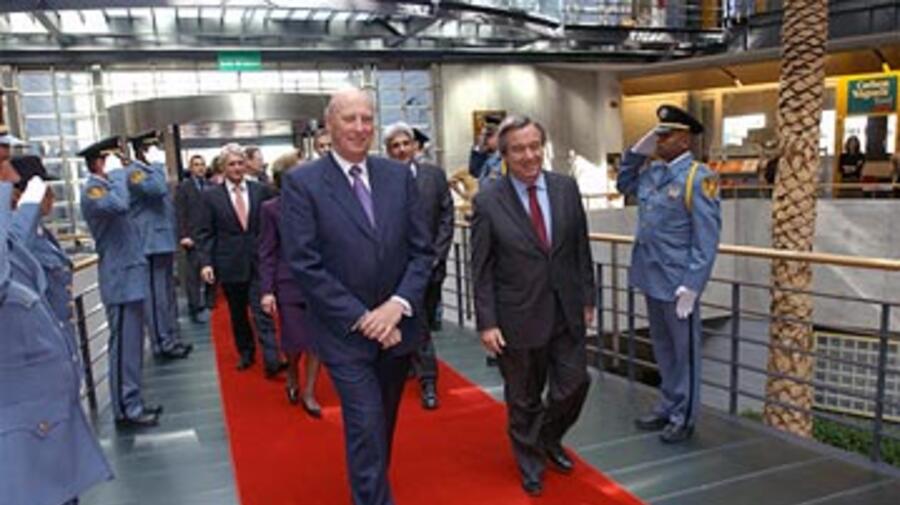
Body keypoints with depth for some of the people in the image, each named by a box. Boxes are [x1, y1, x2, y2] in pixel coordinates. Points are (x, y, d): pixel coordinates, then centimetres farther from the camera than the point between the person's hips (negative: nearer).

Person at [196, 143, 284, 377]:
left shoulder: (261, 190, 2)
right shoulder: (211, 195, 1)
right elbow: (204, 233, 0)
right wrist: (205, 262, -8)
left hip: (259, 262, -1)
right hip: (230, 265, 1)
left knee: (262, 311, -7)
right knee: (238, 313, 14)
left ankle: (272, 360, -9)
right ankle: (246, 353, 30)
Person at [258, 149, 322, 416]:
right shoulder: (271, 209, -3)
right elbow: (267, 253, -2)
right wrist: (267, 291, -7)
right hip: (289, 284, -2)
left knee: (317, 341, 4)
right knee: (295, 341, 5)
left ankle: (309, 393, 21)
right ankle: (292, 376, 38)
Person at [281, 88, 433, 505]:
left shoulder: (399, 175, 2)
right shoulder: (301, 183, -9)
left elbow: (422, 249, 2)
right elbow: (304, 264, -14)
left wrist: (399, 304, -13)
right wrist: (362, 318, -16)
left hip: (397, 326, 5)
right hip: (345, 331, -4)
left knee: (383, 424, 20)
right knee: (367, 427, -6)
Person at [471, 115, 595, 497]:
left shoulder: (567, 188, -1)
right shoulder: (487, 202, -11)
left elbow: (581, 249, 6)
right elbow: (482, 270, -8)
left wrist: (587, 297, 8)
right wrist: (487, 323, -10)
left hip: (565, 311, 3)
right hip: (518, 316, -3)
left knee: (574, 385, 10)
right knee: (524, 399, 13)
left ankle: (548, 439, 42)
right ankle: (531, 463, 38)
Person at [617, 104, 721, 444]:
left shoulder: (698, 177, -15)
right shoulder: (651, 171, 7)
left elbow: (706, 238, -17)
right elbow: (624, 185, 27)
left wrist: (690, 286, -20)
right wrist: (637, 152, 10)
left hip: (677, 281, -7)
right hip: (651, 277, 7)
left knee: (683, 351, 8)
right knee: (662, 347, 19)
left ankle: (683, 417, 22)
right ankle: (667, 407, 34)